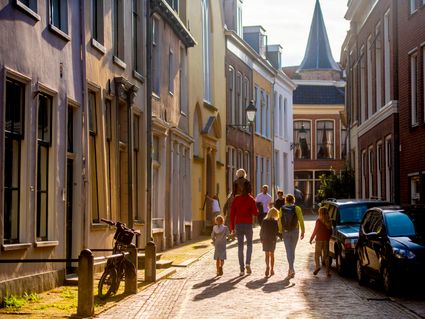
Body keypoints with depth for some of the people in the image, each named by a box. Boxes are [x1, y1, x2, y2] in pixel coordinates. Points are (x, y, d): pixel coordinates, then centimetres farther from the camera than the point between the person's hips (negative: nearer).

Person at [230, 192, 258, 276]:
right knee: (249, 244, 16)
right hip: (248, 224, -1)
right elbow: (255, 213, -8)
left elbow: (232, 214, 2)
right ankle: (248, 263, -4)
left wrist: (232, 227, 6)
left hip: (238, 225, 1)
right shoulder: (251, 199, -2)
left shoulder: (236, 199, 5)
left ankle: (242, 269, 2)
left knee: (240, 246, 6)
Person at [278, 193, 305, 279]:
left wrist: (280, 232, 2)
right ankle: (291, 269, 22)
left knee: (289, 250, 0)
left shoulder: (282, 209, -1)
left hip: (285, 232, 0)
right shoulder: (297, 209, -4)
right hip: (295, 231, 0)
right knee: (292, 250, 15)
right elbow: (301, 221, -7)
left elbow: (280, 222, -4)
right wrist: (302, 232, -2)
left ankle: (291, 269, -15)